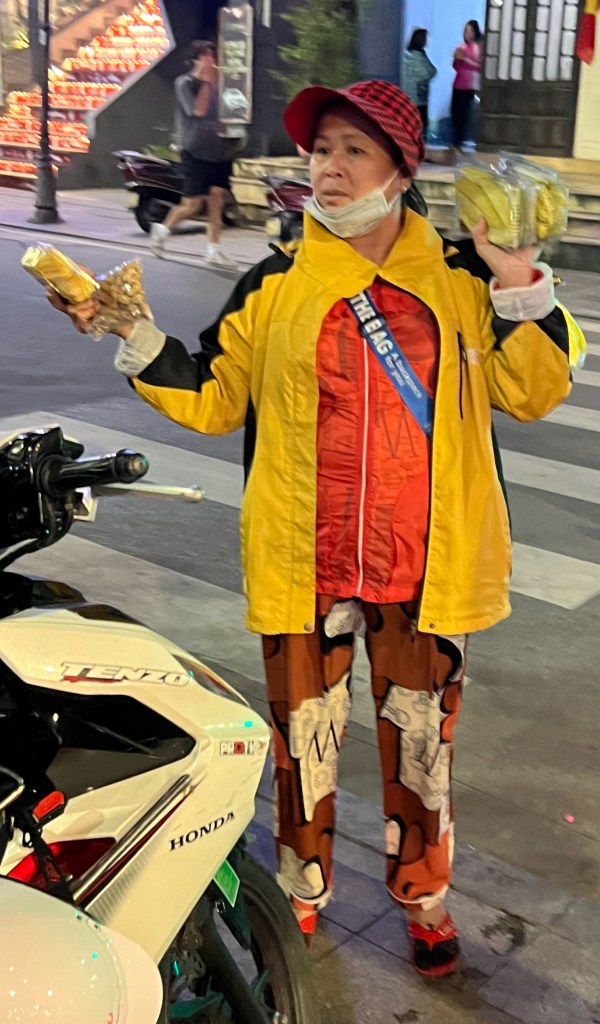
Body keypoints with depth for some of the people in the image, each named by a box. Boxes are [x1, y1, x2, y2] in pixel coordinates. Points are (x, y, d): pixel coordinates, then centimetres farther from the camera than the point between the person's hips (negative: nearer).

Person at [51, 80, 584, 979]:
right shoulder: (276, 286, 1)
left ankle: (424, 897, 38)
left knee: (421, 743, 15)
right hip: (307, 564, 1)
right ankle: (301, 892, 38)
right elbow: (209, 397, 5)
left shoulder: (459, 277, 0)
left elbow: (532, 392, -2)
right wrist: (133, 337, -8)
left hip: (425, 565, 0)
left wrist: (521, 287, -14)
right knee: (304, 736, 15)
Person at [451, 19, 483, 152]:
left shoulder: (479, 46, -5)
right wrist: (457, 58, -3)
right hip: (459, 84, 6)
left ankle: (459, 143, -5)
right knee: (455, 113, 4)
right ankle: (455, 142, 11)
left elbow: (480, 65, -14)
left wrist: (465, 58, -18)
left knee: (464, 114, -8)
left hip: (470, 86, -6)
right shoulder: (463, 46, 13)